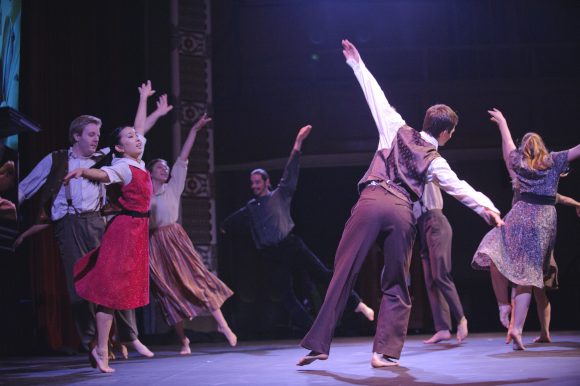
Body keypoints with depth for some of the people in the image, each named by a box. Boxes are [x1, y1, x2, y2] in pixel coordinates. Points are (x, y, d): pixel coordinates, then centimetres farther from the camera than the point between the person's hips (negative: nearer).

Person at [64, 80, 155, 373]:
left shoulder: (137, 162, 12)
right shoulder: (122, 167, -11)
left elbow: (140, 127, 25)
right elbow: (102, 173, -32)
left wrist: (144, 98, 36)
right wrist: (84, 170, -54)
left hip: (138, 229, 9)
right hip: (125, 228, -9)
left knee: (125, 286, 9)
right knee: (113, 286, -9)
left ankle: (102, 345, 13)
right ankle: (101, 350, -10)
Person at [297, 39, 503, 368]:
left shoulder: (398, 129, 17)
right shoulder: (435, 161, 13)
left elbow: (376, 96, 19)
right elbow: (460, 189, 8)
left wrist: (357, 63, 27)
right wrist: (487, 208, 12)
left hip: (371, 201, 1)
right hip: (402, 213, -1)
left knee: (343, 272, -3)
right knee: (396, 285, 10)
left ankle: (319, 343, -5)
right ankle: (386, 351, 2)